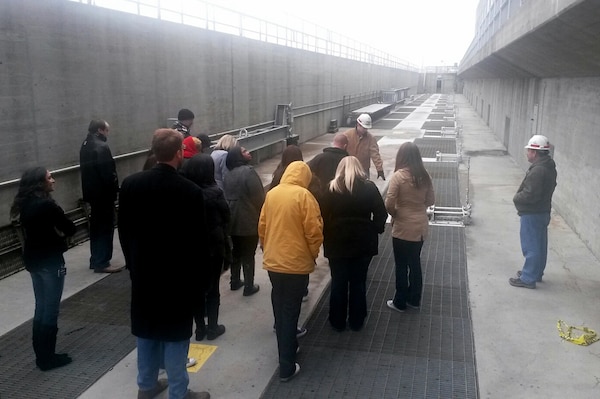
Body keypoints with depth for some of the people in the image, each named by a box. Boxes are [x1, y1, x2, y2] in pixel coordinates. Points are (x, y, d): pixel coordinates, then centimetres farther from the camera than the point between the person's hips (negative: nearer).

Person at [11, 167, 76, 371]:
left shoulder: (25, 204, 3)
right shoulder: (46, 205, -22)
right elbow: (70, 228, -16)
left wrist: (52, 234, 0)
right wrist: (59, 233, 1)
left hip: (33, 260, 8)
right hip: (50, 261, -8)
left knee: (41, 307, 17)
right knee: (51, 309, 4)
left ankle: (41, 355, 26)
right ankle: (48, 358, 13)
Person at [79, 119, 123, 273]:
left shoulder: (85, 145, 13)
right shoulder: (101, 147, -18)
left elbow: (87, 170, 15)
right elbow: (108, 173, -21)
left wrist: (92, 189, 16)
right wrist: (115, 188, -8)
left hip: (92, 192, 10)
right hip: (103, 193, -10)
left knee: (96, 226, 16)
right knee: (105, 228, -2)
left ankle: (95, 260, 23)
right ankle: (102, 263, 2)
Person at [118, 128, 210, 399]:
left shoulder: (130, 184, -6)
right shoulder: (190, 191, -19)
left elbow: (123, 230, 3)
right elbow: (198, 239, -13)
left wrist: (133, 263, 15)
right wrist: (197, 274, 2)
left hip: (143, 271, 5)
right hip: (177, 274, -4)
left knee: (146, 329, 19)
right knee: (175, 334, 8)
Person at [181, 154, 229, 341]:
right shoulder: (214, 192, -17)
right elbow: (225, 217, -5)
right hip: (213, 245, -3)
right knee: (212, 288, 10)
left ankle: (200, 328, 22)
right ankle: (212, 327, 19)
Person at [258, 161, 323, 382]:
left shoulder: (271, 194, 4)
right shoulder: (303, 195, -14)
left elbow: (262, 226, 10)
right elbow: (314, 231, -15)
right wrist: (313, 254, 1)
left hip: (272, 261, 6)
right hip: (296, 263, -5)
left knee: (279, 308, 19)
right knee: (290, 311, 1)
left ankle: (286, 345, 36)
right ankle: (286, 367, 8)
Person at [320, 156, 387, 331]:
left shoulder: (331, 189, -4)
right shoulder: (369, 188, -3)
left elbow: (323, 216, -5)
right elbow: (381, 213, -4)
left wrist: (327, 237, 5)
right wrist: (375, 230, 9)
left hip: (337, 243, 0)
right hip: (363, 243, 1)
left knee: (338, 283, 12)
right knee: (358, 283, 13)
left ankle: (337, 322, 23)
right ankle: (356, 322, 24)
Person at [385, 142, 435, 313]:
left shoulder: (398, 176, -18)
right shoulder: (425, 176, -2)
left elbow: (389, 204, -19)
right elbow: (430, 201, 8)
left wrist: (395, 214, 0)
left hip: (403, 228, -5)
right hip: (421, 227, 5)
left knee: (402, 266, 9)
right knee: (415, 263, 19)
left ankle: (400, 302, 22)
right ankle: (414, 300, 32)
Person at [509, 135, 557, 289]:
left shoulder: (538, 171, -25)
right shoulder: (549, 167, 8)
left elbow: (530, 194, -29)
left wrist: (517, 198, -10)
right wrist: (520, 196, 8)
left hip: (532, 214, -10)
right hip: (543, 211, 10)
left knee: (531, 246, -2)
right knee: (539, 245, 20)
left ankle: (528, 279, 6)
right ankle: (536, 273, 33)